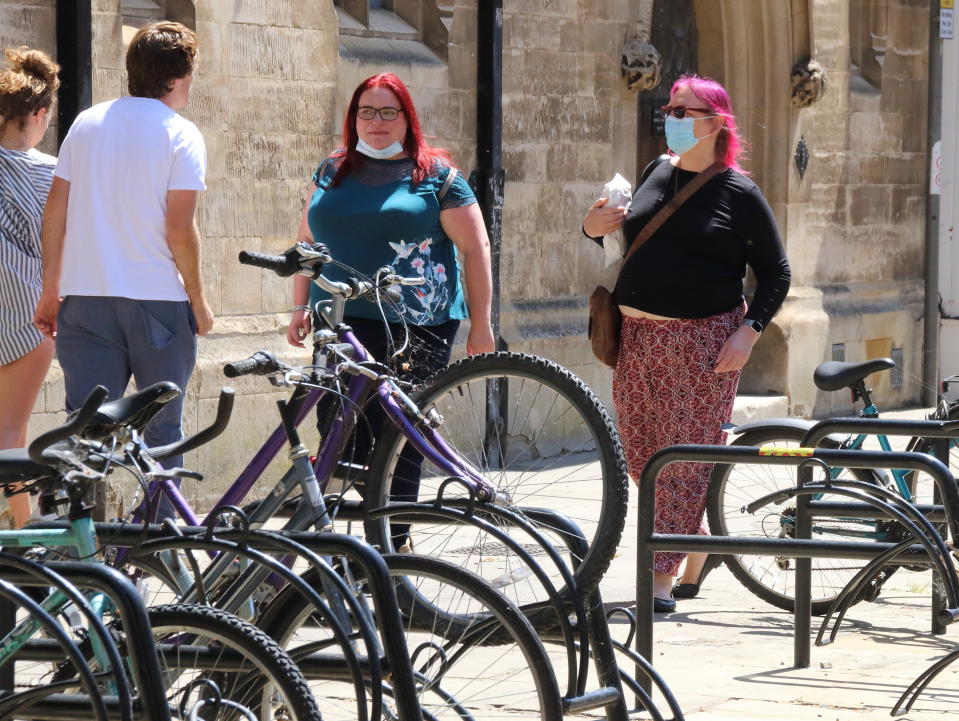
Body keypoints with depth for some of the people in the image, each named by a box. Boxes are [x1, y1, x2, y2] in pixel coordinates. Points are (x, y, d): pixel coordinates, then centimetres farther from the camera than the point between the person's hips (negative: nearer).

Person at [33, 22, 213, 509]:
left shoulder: (86, 123, 8)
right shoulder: (180, 135, -6)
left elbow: (55, 211, 7)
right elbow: (180, 230, -12)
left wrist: (51, 290, 13)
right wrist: (199, 301, -1)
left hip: (84, 299, 4)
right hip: (158, 301, -4)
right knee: (162, 429, 8)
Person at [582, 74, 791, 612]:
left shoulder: (739, 193, -2)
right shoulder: (658, 173, 13)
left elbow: (776, 273, 1)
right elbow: (629, 241, 26)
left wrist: (749, 330, -11)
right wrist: (595, 229, 4)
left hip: (703, 341, -6)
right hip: (636, 335, 6)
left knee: (686, 458, -6)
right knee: (640, 455, 9)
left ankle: (663, 578, -3)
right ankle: (700, 545, 28)